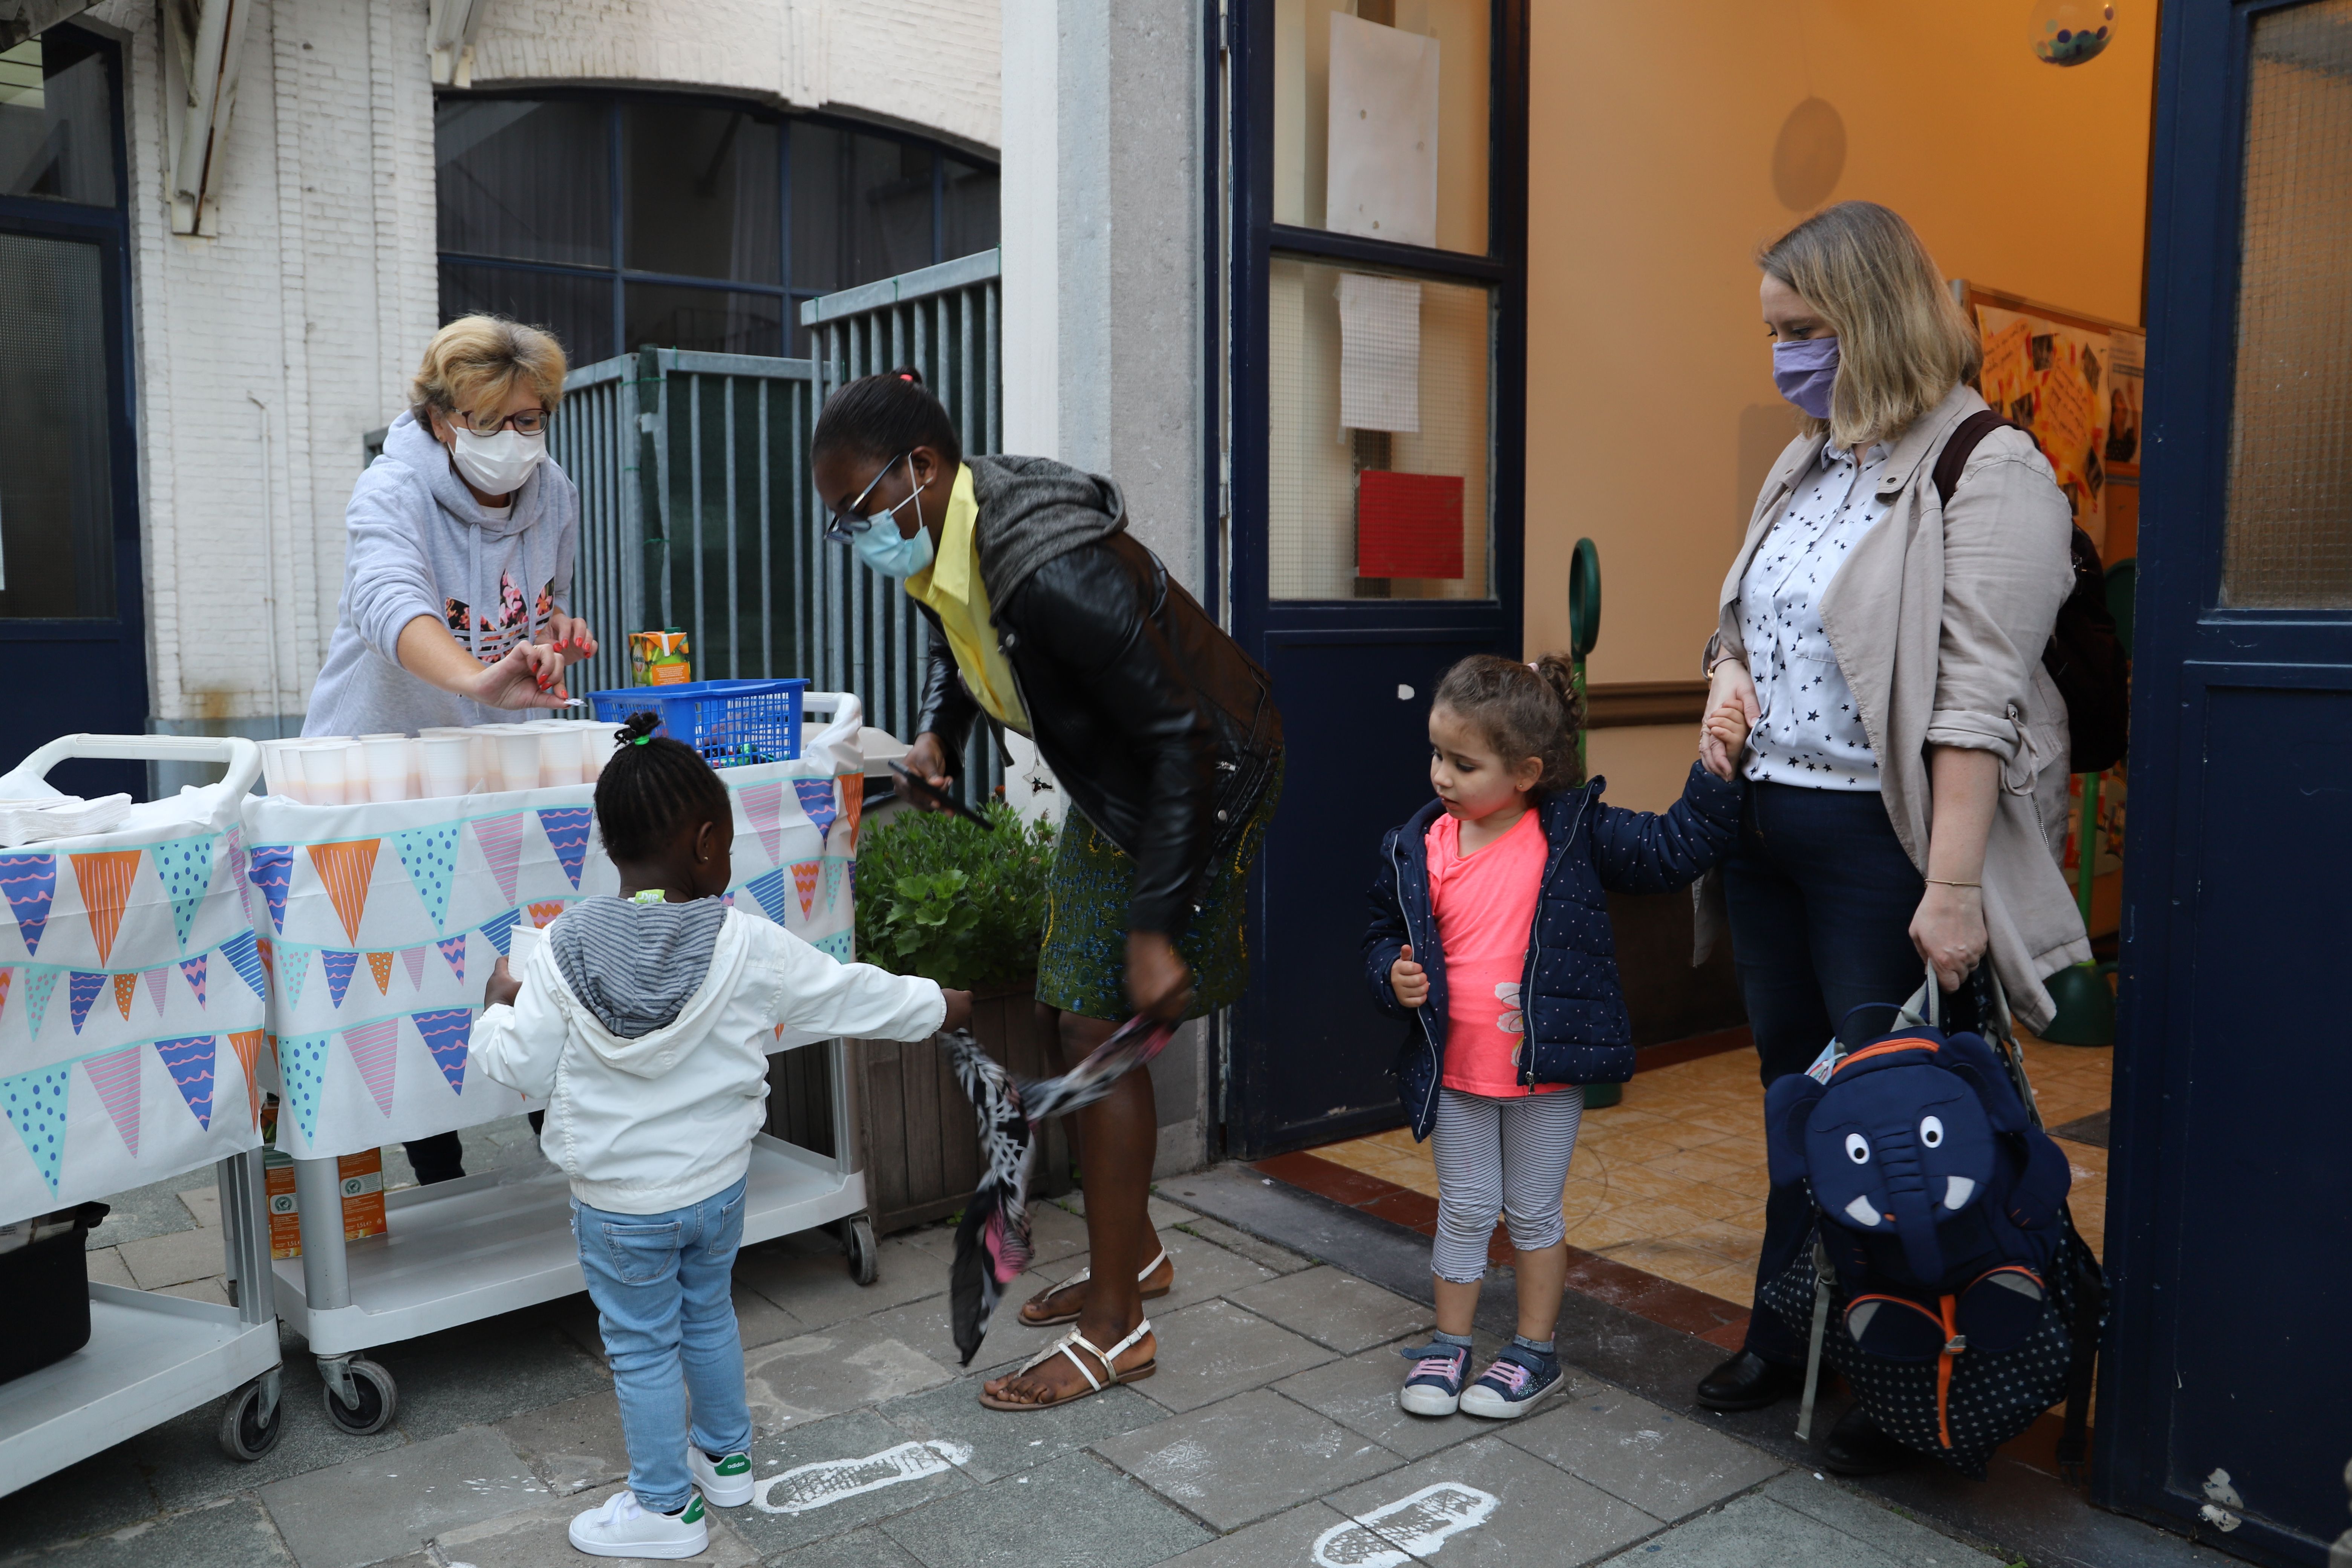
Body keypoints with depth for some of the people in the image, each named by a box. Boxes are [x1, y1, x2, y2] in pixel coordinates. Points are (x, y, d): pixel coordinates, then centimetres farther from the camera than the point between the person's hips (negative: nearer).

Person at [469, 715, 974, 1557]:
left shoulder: (563, 950, -17)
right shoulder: (748, 947, -17)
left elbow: (518, 1064, -10)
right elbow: (851, 996, -7)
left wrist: (500, 1004, 10)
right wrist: (941, 1006, 8)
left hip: (618, 1203, -2)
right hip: (717, 1184, 2)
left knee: (642, 1346, 15)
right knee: (708, 1314, 25)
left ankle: (665, 1505, 30)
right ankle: (726, 1456, 44)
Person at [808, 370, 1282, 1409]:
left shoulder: (1052, 574, -34)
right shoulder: (942, 545, -5)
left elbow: (1183, 741, -32)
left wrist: (1154, 927, -32)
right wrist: (937, 731, -2)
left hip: (1202, 782, -9)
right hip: (1115, 783, 9)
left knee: (1100, 1032, -9)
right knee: (1078, 1020, 12)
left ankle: (1115, 1327, 3)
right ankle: (1134, 1253, 31)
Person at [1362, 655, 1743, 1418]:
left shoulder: (1576, 832, -9)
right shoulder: (1418, 849, -3)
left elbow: (1672, 849, -7)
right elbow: (1383, 935, 9)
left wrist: (1715, 776, -16)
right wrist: (1394, 976, -11)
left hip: (1547, 1069, -2)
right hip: (1455, 1069, 2)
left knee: (1534, 1212, 13)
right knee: (1463, 1210, 15)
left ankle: (1535, 1350, 31)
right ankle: (1448, 1344, 31)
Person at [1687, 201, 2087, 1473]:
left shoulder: (1986, 475, -12)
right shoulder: (1805, 466, 13)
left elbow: (1977, 698, -19)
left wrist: (1951, 889, -24)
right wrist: (1727, 690, 2)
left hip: (1879, 842, -7)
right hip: (1764, 822, 8)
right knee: (1795, 1086, 17)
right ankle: (1785, 1336, 33)